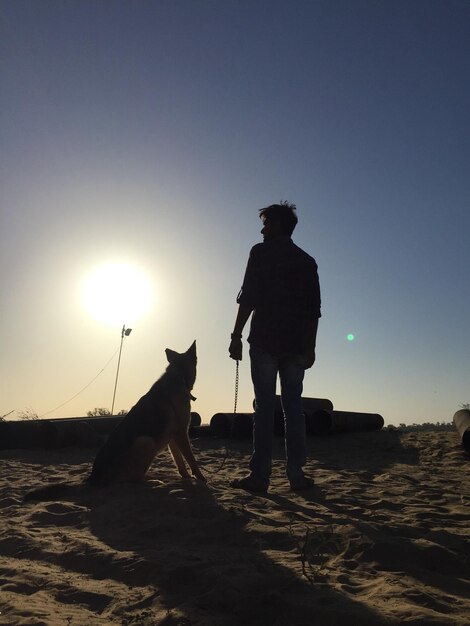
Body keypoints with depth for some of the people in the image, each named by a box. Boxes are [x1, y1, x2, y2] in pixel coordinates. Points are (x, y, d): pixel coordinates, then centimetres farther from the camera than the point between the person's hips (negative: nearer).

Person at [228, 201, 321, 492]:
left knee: (264, 406, -4)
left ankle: (260, 475, -3)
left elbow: (248, 297, -7)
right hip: (297, 345, 4)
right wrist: (310, 347, 15)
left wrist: (236, 335, -5)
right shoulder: (307, 261, 17)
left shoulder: (261, 252, 4)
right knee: (294, 406, 6)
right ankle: (297, 474, 7)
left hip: (265, 341, -4)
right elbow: (314, 309, 13)